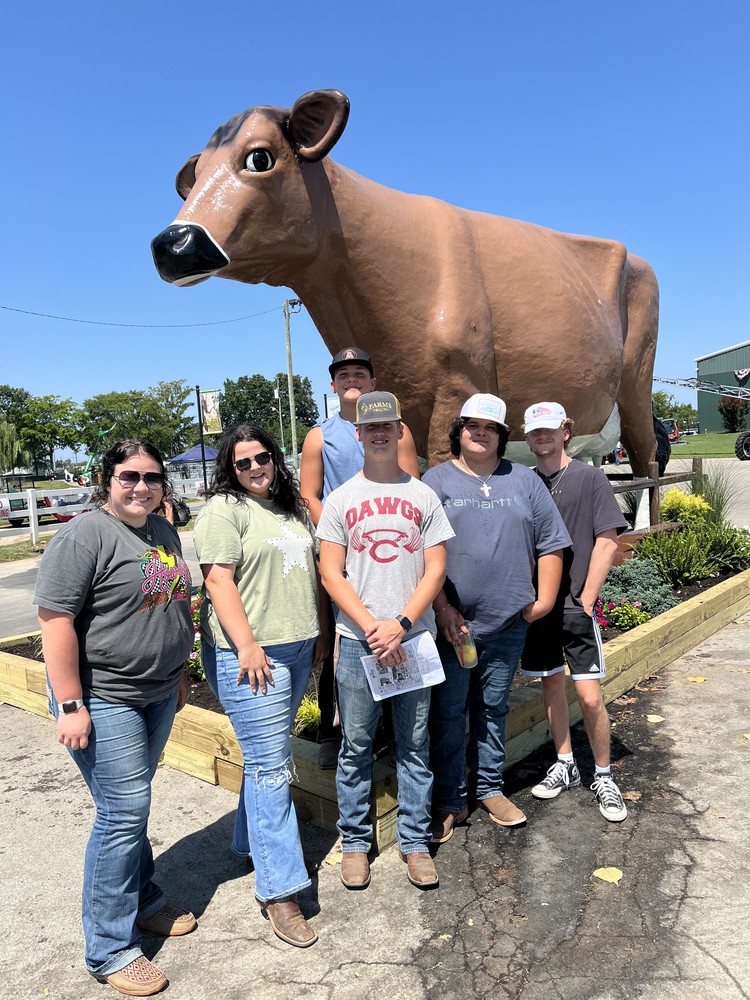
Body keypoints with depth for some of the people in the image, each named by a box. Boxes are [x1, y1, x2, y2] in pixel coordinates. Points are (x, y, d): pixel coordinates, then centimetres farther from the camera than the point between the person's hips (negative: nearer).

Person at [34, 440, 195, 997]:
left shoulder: (164, 532, 8)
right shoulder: (84, 537, -16)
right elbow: (56, 621, -19)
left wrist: (179, 673, 18)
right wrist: (71, 706, -21)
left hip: (157, 694, 7)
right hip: (103, 700, -7)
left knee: (132, 804, 21)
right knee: (124, 813, -1)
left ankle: (143, 900, 39)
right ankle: (110, 950, 17)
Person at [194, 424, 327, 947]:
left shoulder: (292, 507, 14)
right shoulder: (224, 510, -8)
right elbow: (219, 579, -16)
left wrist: (320, 630, 16)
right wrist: (247, 647, -21)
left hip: (297, 649, 7)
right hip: (251, 654, -7)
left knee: (268, 755, 18)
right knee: (271, 765, -5)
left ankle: (255, 842, 36)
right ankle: (279, 890, 4)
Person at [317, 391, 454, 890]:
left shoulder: (423, 496, 5)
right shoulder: (341, 499, 3)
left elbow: (435, 569, 1)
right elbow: (331, 573, -1)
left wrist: (401, 624, -11)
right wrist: (372, 626, -11)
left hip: (414, 637, 1)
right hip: (358, 639, -1)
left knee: (415, 744, 10)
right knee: (357, 746, 9)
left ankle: (415, 842, 26)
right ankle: (355, 842, 26)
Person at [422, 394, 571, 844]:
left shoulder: (524, 481, 9)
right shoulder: (436, 481, 0)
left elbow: (550, 544, 9)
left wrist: (544, 600, 2)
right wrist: (443, 609, -11)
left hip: (508, 622, 3)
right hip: (452, 624, -2)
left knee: (493, 710, 16)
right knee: (448, 714, 6)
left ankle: (489, 788, 33)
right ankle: (450, 801, 21)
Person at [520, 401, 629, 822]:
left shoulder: (589, 478, -3)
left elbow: (607, 540, -6)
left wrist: (585, 598, -9)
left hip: (576, 606, -3)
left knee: (590, 696, -3)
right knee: (552, 686, 14)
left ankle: (604, 776, 17)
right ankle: (565, 766, 30)